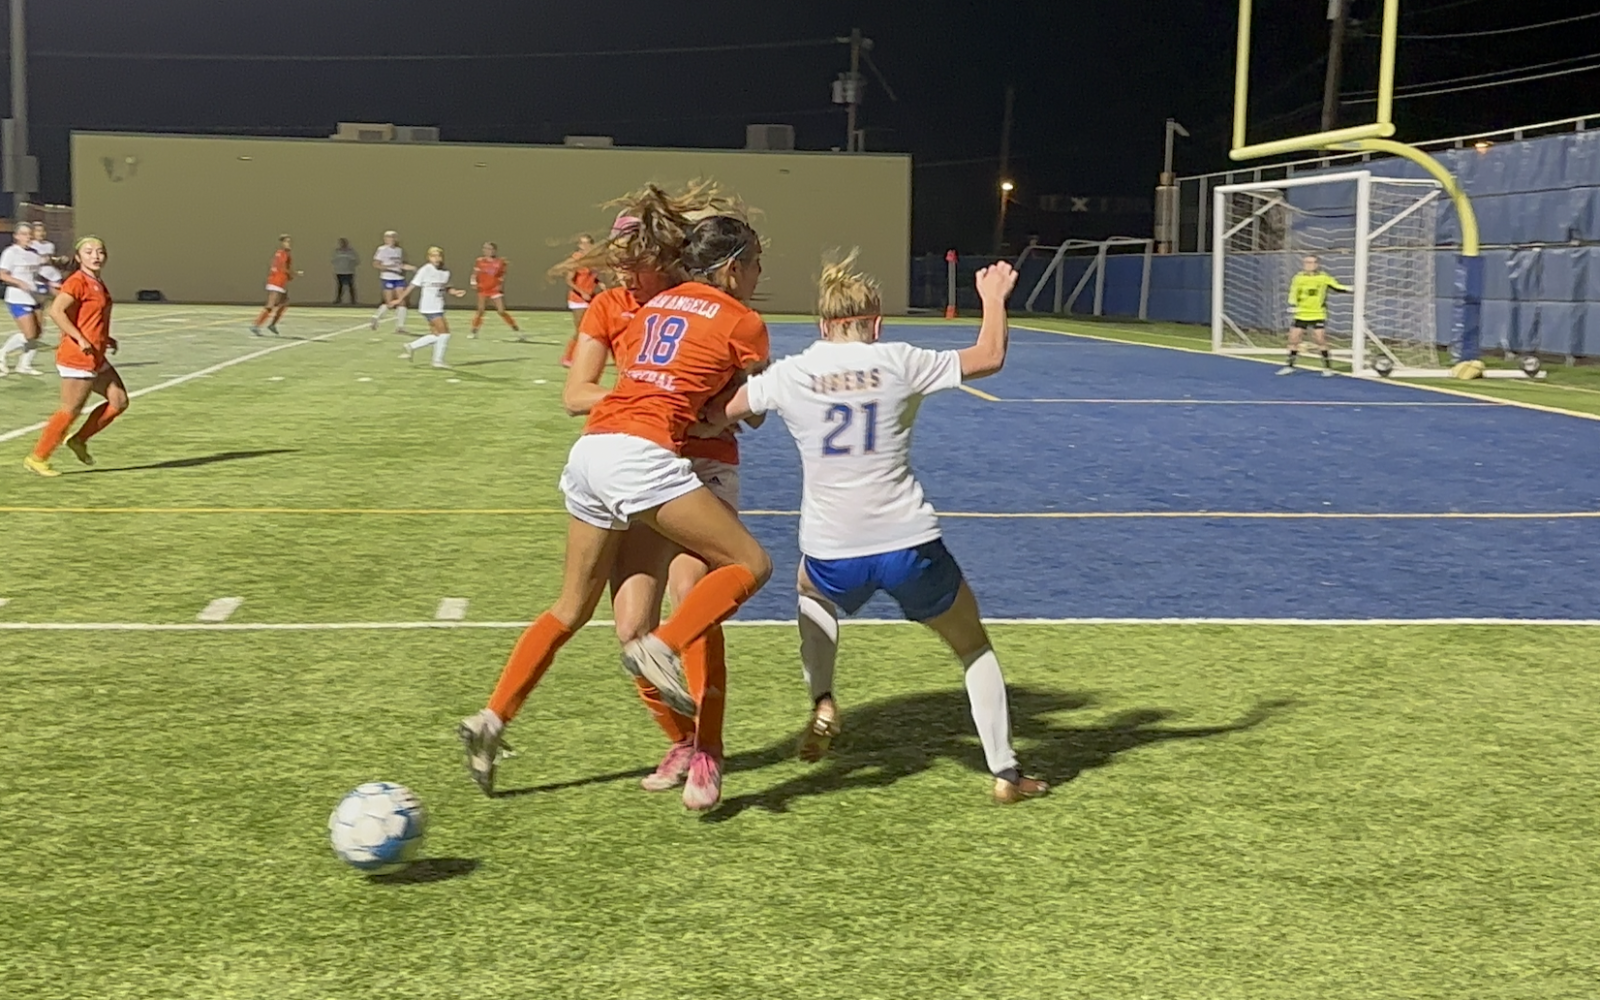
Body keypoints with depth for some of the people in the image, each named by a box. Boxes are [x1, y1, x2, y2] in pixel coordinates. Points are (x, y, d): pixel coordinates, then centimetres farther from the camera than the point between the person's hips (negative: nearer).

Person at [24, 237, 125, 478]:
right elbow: (56, 311, -24)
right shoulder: (77, 282, -14)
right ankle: (37, 458, 5)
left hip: (96, 359, 9)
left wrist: (105, 339, 15)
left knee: (119, 401, 8)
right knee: (71, 409, -5)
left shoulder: (98, 285, 14)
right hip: (78, 358, -9)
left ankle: (79, 439, 19)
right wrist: (80, 339, -25)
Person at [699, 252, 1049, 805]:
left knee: (813, 594, 39)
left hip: (831, 556, 1)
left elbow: (715, 417, 10)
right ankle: (1005, 772, 19)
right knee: (974, 646, 21)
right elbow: (989, 357, 4)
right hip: (909, 546, -1)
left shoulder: (790, 374, 0)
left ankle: (822, 702, 18)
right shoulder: (898, 362, -4)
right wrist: (993, 297, 21)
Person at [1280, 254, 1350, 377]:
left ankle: (1328, 367, 3)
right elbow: (1293, 294, 4)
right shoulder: (1298, 278, 1)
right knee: (1293, 338, 2)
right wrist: (1292, 305, -12)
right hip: (1301, 315, 3)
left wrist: (1348, 288, -20)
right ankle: (1290, 366, 15)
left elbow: (1337, 287, -3)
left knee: (1320, 340, -9)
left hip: (1318, 315, -3)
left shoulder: (1324, 277, -5)